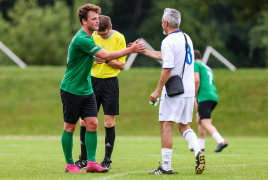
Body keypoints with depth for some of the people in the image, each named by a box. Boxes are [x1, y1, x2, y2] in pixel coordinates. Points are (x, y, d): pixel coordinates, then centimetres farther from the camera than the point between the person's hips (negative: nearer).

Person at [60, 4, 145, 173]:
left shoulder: (89, 38, 10)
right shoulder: (81, 39, -22)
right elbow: (106, 56, -25)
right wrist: (131, 50, -22)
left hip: (86, 89, 9)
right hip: (71, 90, -9)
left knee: (92, 124, -1)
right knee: (70, 127, 1)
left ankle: (91, 162, 0)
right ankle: (69, 164, 9)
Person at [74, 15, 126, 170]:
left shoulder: (119, 38, -5)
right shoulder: (92, 36, 4)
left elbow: (121, 65, -6)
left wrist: (106, 60, -22)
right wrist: (92, 59, -15)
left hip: (110, 82, -3)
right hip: (92, 80, 3)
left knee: (109, 122, -2)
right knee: (84, 121, 1)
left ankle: (107, 160, 8)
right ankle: (84, 159, 13)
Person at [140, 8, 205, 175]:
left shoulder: (169, 41, -13)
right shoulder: (186, 38, 13)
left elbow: (168, 68, -20)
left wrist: (158, 90, -15)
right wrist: (143, 50, 32)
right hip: (189, 90, 8)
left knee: (166, 126, -3)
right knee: (184, 126, 17)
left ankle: (166, 166, -4)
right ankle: (198, 151, -6)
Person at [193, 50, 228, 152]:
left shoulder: (195, 65, 3)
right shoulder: (208, 68, 29)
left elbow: (197, 80, -11)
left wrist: (194, 97, -7)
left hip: (204, 97, -9)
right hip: (214, 97, 9)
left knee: (206, 123, -16)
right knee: (199, 119, 23)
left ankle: (221, 141, -36)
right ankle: (200, 147, 24)